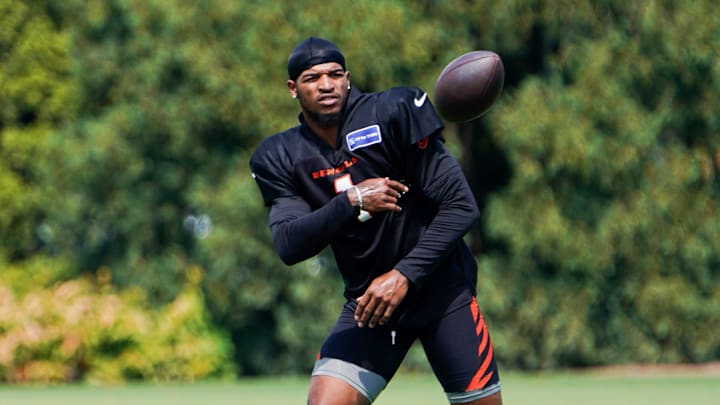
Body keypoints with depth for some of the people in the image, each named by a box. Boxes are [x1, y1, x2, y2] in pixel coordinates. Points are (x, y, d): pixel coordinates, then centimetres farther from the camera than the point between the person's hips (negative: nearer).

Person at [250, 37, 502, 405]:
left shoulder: (393, 113, -12)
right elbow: (288, 246, -13)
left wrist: (405, 275, -20)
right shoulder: (281, 158, -1)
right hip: (367, 302, 2)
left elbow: (461, 205, -14)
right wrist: (351, 202, -27)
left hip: (441, 289, -2)